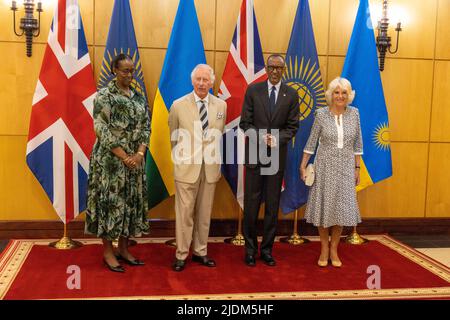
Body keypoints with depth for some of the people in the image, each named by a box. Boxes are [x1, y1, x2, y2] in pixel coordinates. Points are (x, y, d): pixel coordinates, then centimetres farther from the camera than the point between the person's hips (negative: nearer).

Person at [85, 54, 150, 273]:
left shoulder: (139, 98, 12)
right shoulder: (104, 95, -5)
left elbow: (146, 127, 8)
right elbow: (101, 129, -12)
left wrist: (140, 154, -9)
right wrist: (124, 156, -17)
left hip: (135, 159, 6)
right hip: (110, 159, -5)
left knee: (131, 201, 8)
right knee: (110, 200, -1)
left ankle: (123, 249, 20)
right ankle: (108, 252, 11)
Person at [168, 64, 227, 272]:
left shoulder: (221, 105, 4)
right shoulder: (179, 105, -3)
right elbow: (173, 138, 7)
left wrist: (214, 158, 13)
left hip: (210, 168, 3)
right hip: (187, 167, -3)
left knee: (204, 213, 11)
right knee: (184, 213, 1)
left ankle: (200, 252, 24)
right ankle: (181, 255, 13)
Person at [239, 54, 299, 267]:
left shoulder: (291, 94, 4)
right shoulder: (253, 90, 2)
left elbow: (292, 126, 3)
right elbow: (245, 122, 0)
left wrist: (277, 139, -15)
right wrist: (261, 137, -16)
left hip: (277, 155, 1)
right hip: (255, 154, -1)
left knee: (272, 205, 6)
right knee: (251, 203, 2)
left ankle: (267, 249, 17)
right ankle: (250, 249, 14)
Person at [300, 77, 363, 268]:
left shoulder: (354, 113, -1)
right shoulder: (321, 114, -7)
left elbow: (357, 143, 5)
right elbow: (311, 142, -2)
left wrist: (357, 168, 4)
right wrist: (303, 166, -4)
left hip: (345, 167, 2)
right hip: (325, 166, -1)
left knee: (341, 207, 4)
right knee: (323, 206, 4)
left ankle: (334, 249, 19)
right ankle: (324, 249, 20)